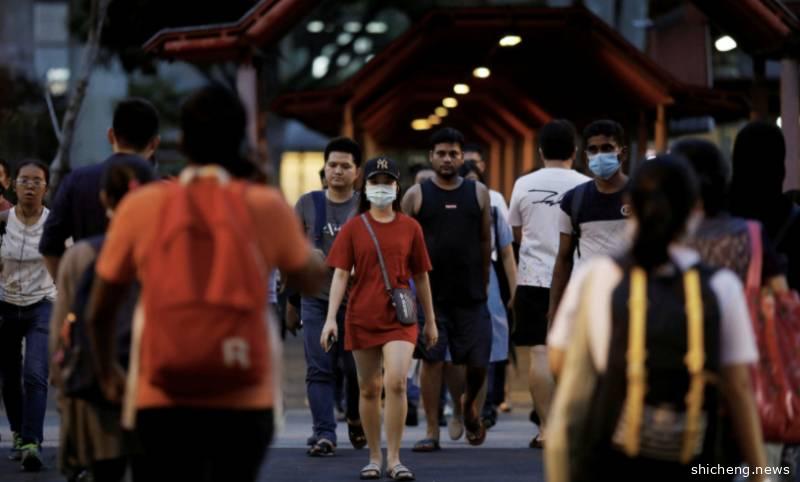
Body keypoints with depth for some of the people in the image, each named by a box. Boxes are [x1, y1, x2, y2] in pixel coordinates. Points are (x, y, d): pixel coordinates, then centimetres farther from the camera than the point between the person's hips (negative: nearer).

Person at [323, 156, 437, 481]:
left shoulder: (410, 227, 4)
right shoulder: (353, 228, 2)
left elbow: (421, 276, 10)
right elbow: (340, 274, -1)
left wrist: (430, 320, 14)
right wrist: (331, 318, -11)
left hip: (400, 318, -1)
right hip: (362, 317, 1)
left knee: (396, 383, -16)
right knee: (369, 389, 7)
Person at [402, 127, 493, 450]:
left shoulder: (478, 193, 7)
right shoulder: (416, 196, 3)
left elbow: (486, 241, 11)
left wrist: (484, 282, 10)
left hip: (470, 295, 1)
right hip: (430, 294, -1)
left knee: (477, 362, 1)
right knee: (431, 360, -2)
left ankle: (467, 405, 31)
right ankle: (432, 432, 5)